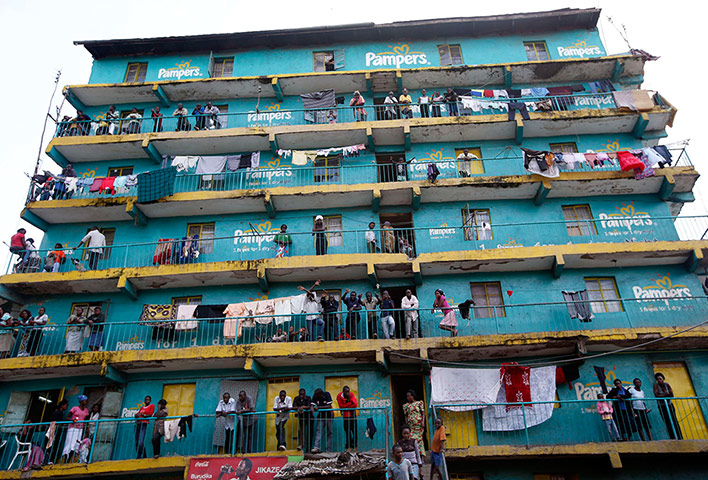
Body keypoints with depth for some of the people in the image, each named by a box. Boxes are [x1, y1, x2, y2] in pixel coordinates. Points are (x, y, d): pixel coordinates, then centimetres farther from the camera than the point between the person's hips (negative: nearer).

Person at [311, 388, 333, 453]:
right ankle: (316, 447, -20)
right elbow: (312, 405, -10)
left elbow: (329, 406, -20)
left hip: (328, 415, -2)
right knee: (319, 431, -13)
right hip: (320, 416, 2)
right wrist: (312, 409, -33)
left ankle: (328, 450, 1)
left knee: (329, 432, -1)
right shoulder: (315, 396, -8)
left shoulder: (327, 394, -17)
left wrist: (318, 407, -23)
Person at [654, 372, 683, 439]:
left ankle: (680, 438, -2)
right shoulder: (656, 385, -7)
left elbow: (672, 395, -6)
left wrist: (662, 396, -16)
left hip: (670, 405, 3)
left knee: (675, 421, -3)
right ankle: (673, 438, -6)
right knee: (668, 423, -6)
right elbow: (656, 395, -16)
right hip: (662, 407, -3)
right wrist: (666, 394, -13)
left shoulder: (667, 385, 1)